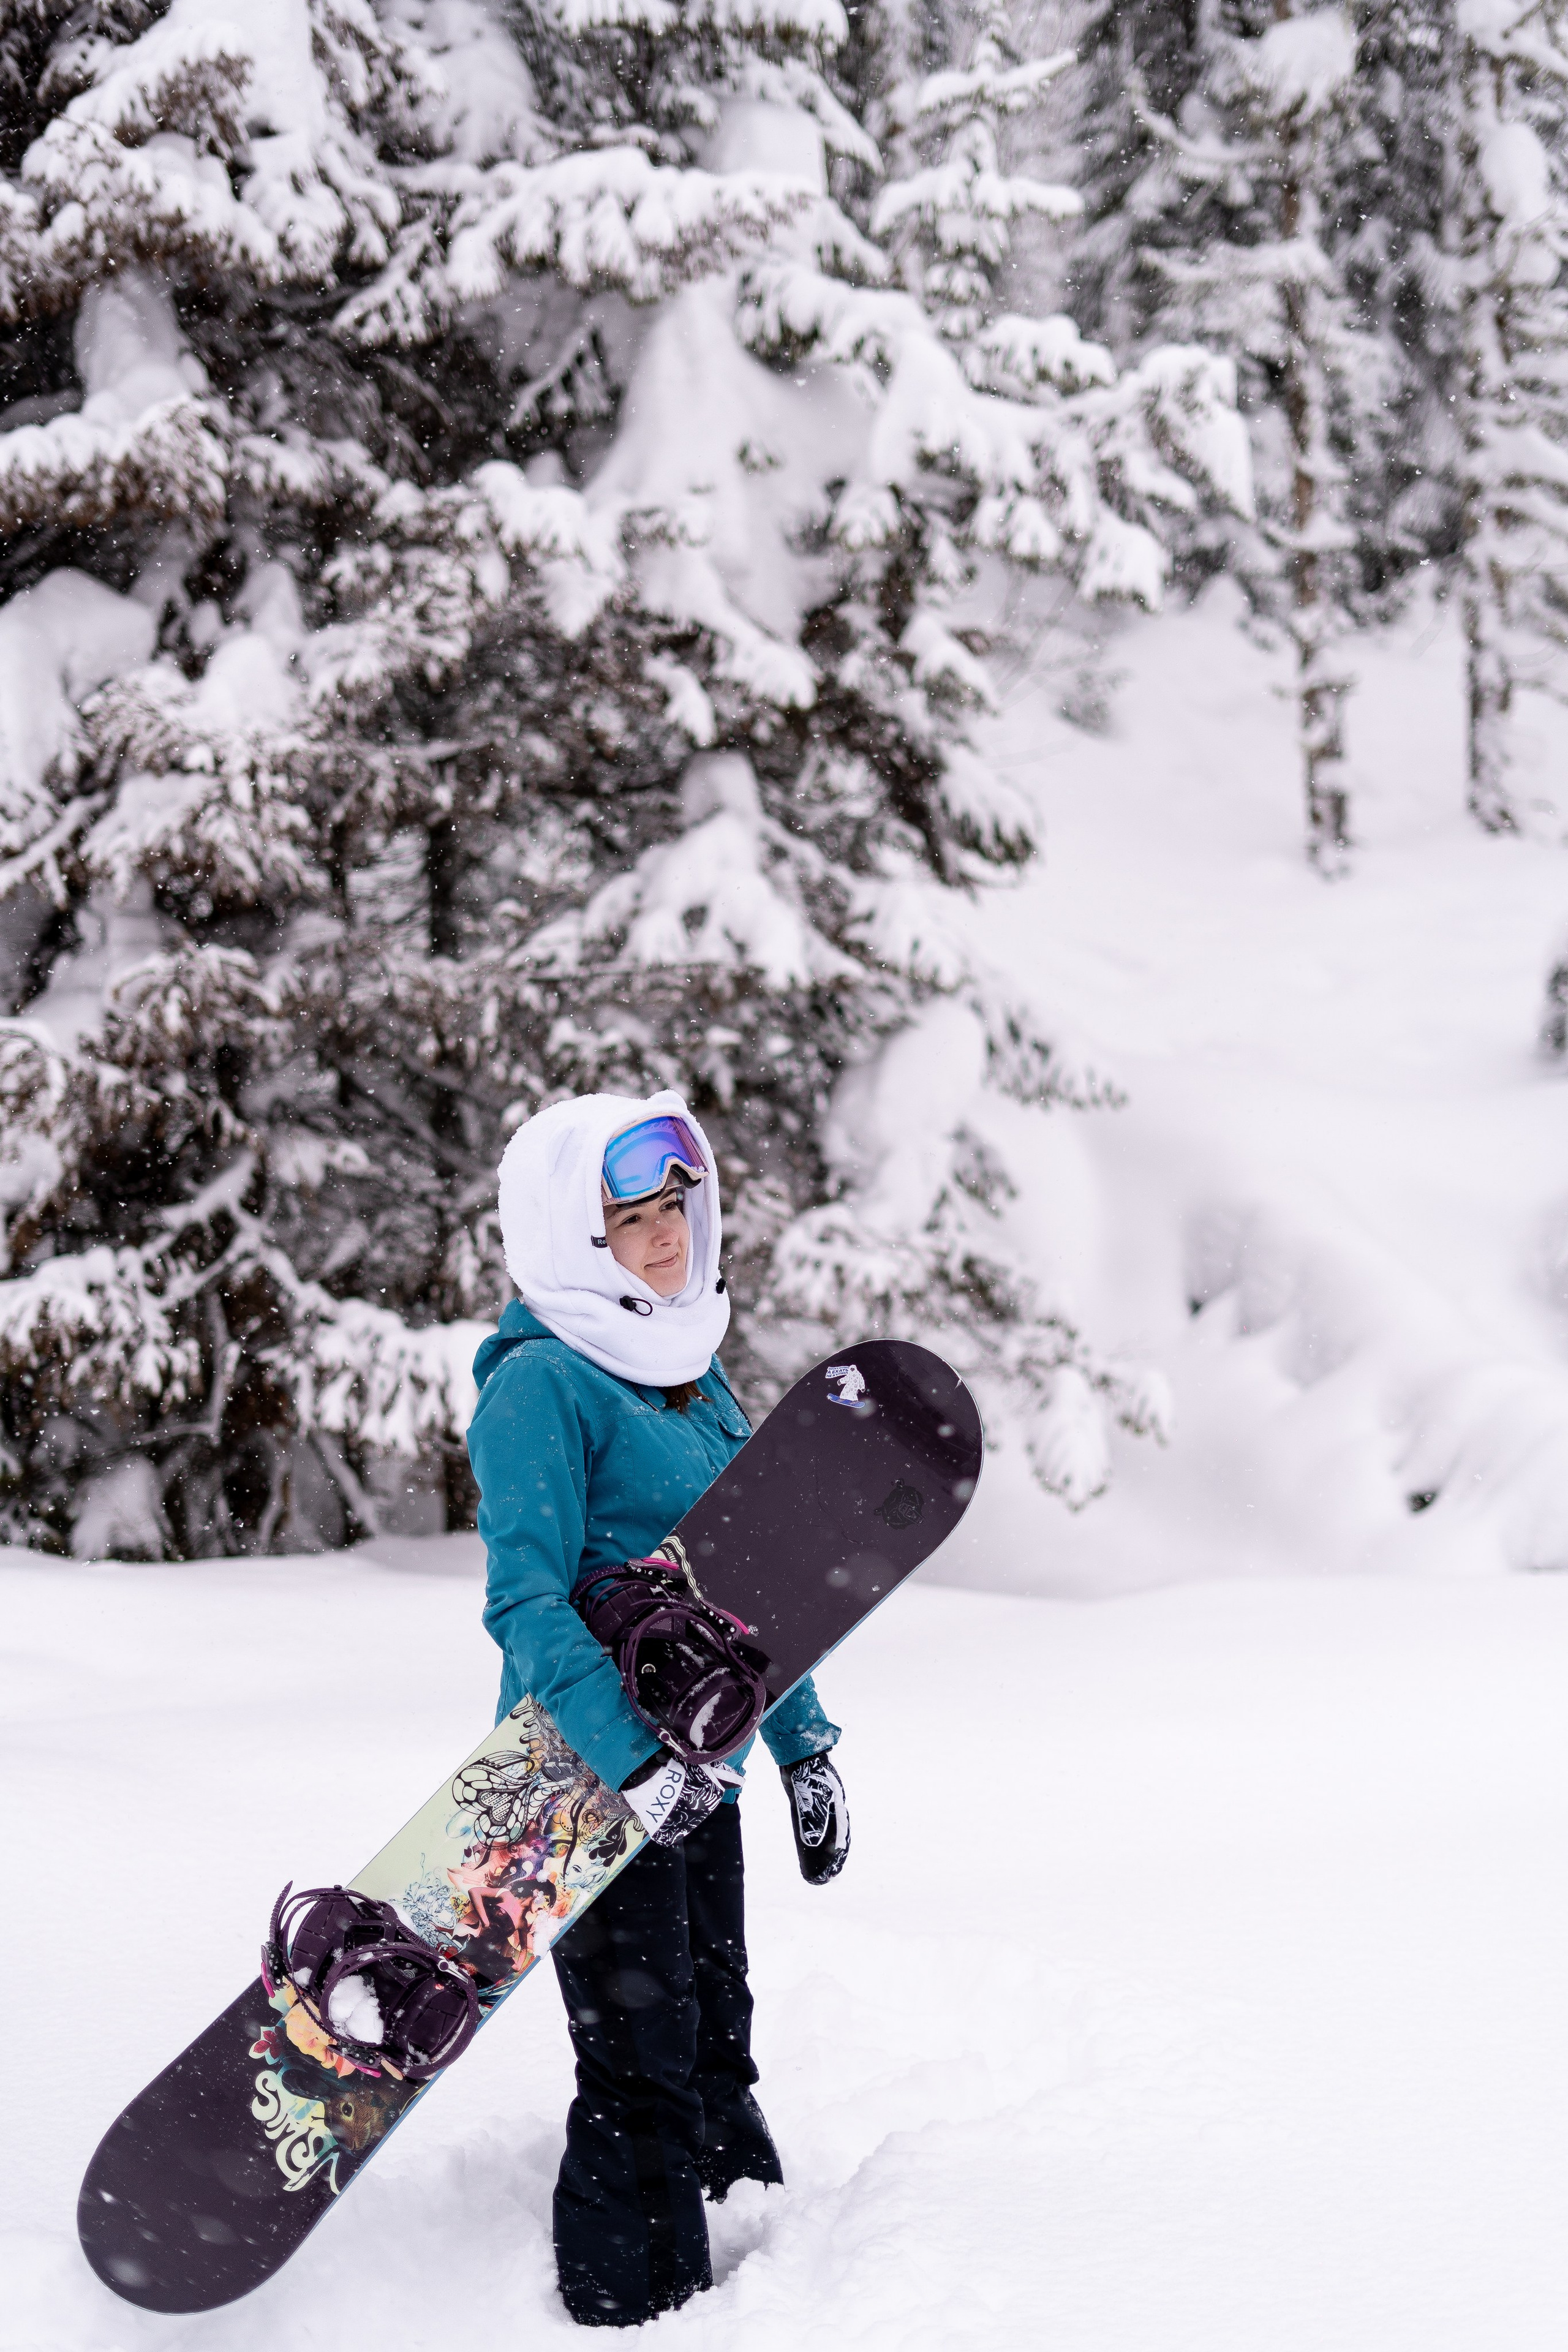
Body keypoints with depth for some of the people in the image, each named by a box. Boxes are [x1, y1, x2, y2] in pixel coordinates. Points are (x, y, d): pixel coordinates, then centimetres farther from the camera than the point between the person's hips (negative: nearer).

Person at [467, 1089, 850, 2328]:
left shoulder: (699, 1375, 12)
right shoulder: (541, 1384, -13)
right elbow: (528, 1601, -20)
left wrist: (804, 1749, 16)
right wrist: (632, 1758, -28)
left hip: (698, 1768, 8)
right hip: (587, 1773, -8)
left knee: (713, 2050, 17)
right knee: (641, 2068, -5)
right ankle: (631, 2308, 8)